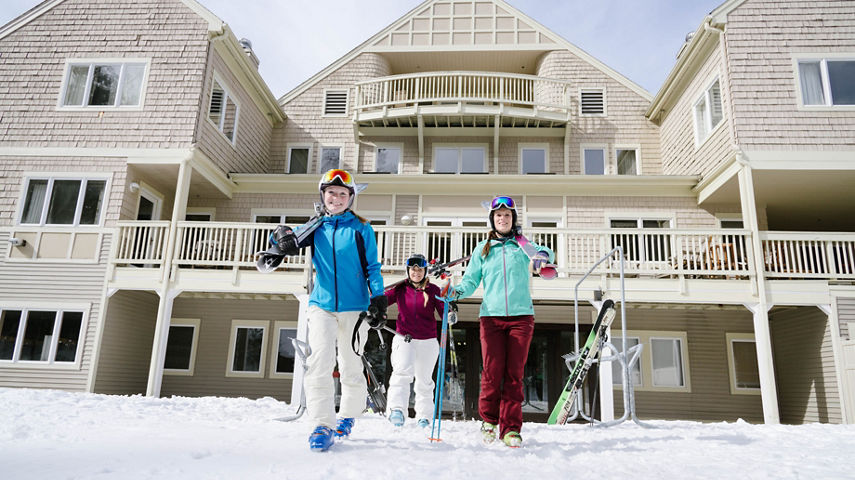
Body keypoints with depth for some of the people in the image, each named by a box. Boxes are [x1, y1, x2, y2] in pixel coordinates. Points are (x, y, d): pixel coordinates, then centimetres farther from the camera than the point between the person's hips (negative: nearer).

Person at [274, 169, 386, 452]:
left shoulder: (361, 228, 5)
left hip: (354, 306, -1)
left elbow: (372, 266, 4)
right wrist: (286, 239, -22)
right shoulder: (316, 227, 11)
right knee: (320, 360, -14)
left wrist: (378, 298, -5)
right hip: (321, 304, 1)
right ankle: (323, 425, -9)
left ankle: (348, 415, 29)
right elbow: (290, 239, 2)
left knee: (351, 365, 8)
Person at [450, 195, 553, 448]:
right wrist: (457, 292, -10)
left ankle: (511, 428, 8)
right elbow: (471, 280, 10)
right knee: (492, 372, -6)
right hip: (491, 316, 0)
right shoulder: (482, 249, 15)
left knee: (514, 374, -1)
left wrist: (541, 255, -23)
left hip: (521, 316, 0)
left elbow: (546, 252, 0)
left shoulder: (522, 244, 13)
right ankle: (489, 419, 17)